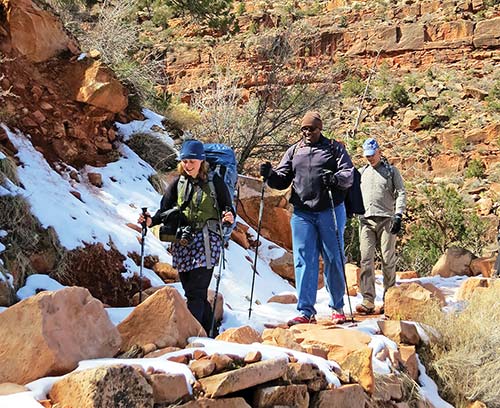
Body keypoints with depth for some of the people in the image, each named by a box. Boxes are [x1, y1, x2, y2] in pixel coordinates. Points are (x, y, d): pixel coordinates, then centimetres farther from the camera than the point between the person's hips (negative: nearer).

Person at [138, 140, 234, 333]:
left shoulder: (214, 182, 1)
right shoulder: (178, 183, 11)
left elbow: (227, 207, 4)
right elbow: (165, 210, 11)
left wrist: (229, 217, -19)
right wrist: (151, 220, -8)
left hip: (206, 241, -5)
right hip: (182, 243, 5)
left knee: (196, 292, -14)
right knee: (192, 292, 8)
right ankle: (207, 333, 20)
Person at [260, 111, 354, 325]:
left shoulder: (335, 148, 6)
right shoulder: (294, 151, 14)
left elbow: (349, 174, -5)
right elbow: (282, 180, 12)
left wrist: (335, 179, -26)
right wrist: (270, 175, -10)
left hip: (330, 212, -2)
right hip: (302, 213, 2)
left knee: (334, 260, 6)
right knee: (304, 261, -4)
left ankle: (337, 308, 20)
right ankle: (306, 311, -3)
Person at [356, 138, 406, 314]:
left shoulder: (391, 171, 11)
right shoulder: (361, 173, 20)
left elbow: (401, 193, 4)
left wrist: (398, 215, -8)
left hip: (386, 219, -2)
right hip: (366, 220, 2)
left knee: (388, 259, -2)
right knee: (366, 259, -9)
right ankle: (368, 301, -12)